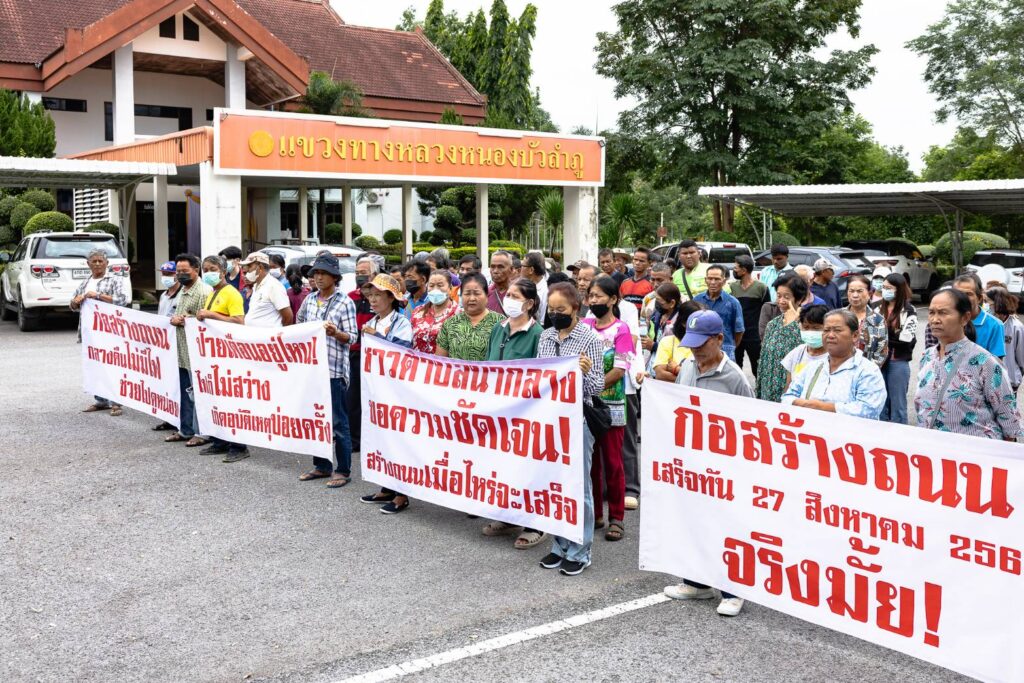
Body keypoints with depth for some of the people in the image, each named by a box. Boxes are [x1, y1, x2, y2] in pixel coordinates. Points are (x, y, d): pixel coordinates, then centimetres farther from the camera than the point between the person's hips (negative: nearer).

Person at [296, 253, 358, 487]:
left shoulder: (345, 302, -6)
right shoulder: (309, 300, 10)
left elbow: (352, 337, -9)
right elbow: (299, 325, 27)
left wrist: (335, 332, -25)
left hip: (335, 368, -6)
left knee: (337, 421, -2)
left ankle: (343, 470, 7)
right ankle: (321, 466, 24)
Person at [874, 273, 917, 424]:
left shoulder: (909, 311, -5)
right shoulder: (878, 309, 12)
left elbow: (907, 338, -13)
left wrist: (885, 333, -13)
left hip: (898, 362, -5)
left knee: (897, 405, 3)